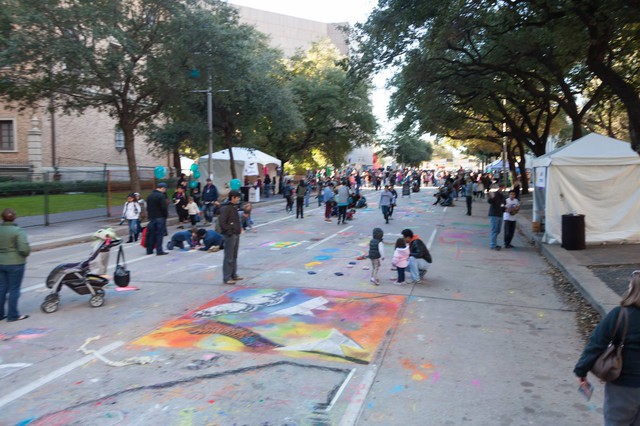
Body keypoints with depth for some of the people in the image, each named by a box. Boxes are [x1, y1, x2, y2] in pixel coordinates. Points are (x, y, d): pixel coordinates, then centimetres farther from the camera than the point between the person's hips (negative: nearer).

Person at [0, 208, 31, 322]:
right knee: (14, 289, 3)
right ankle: (13, 315, 8)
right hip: (15, 264, -5)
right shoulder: (18, 231, -15)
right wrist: (26, 253, 0)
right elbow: (24, 249, -21)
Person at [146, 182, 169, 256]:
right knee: (160, 234, -4)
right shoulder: (161, 196, -13)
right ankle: (159, 250, -5)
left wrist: (150, 215, 18)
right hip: (160, 217, -7)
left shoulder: (149, 196, 14)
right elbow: (164, 207, -17)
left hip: (151, 217, 7)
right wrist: (166, 215, -3)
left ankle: (149, 250, 16)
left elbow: (147, 208, 17)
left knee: (151, 234, 12)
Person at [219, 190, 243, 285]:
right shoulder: (225, 208, -16)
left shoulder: (234, 207, 12)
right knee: (229, 258, -4)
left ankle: (233, 275, 29)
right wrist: (230, 232, -19)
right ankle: (226, 278, 3)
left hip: (236, 234, 9)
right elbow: (222, 223, -21)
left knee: (234, 256, 17)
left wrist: (239, 228, 11)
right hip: (230, 235, -9)